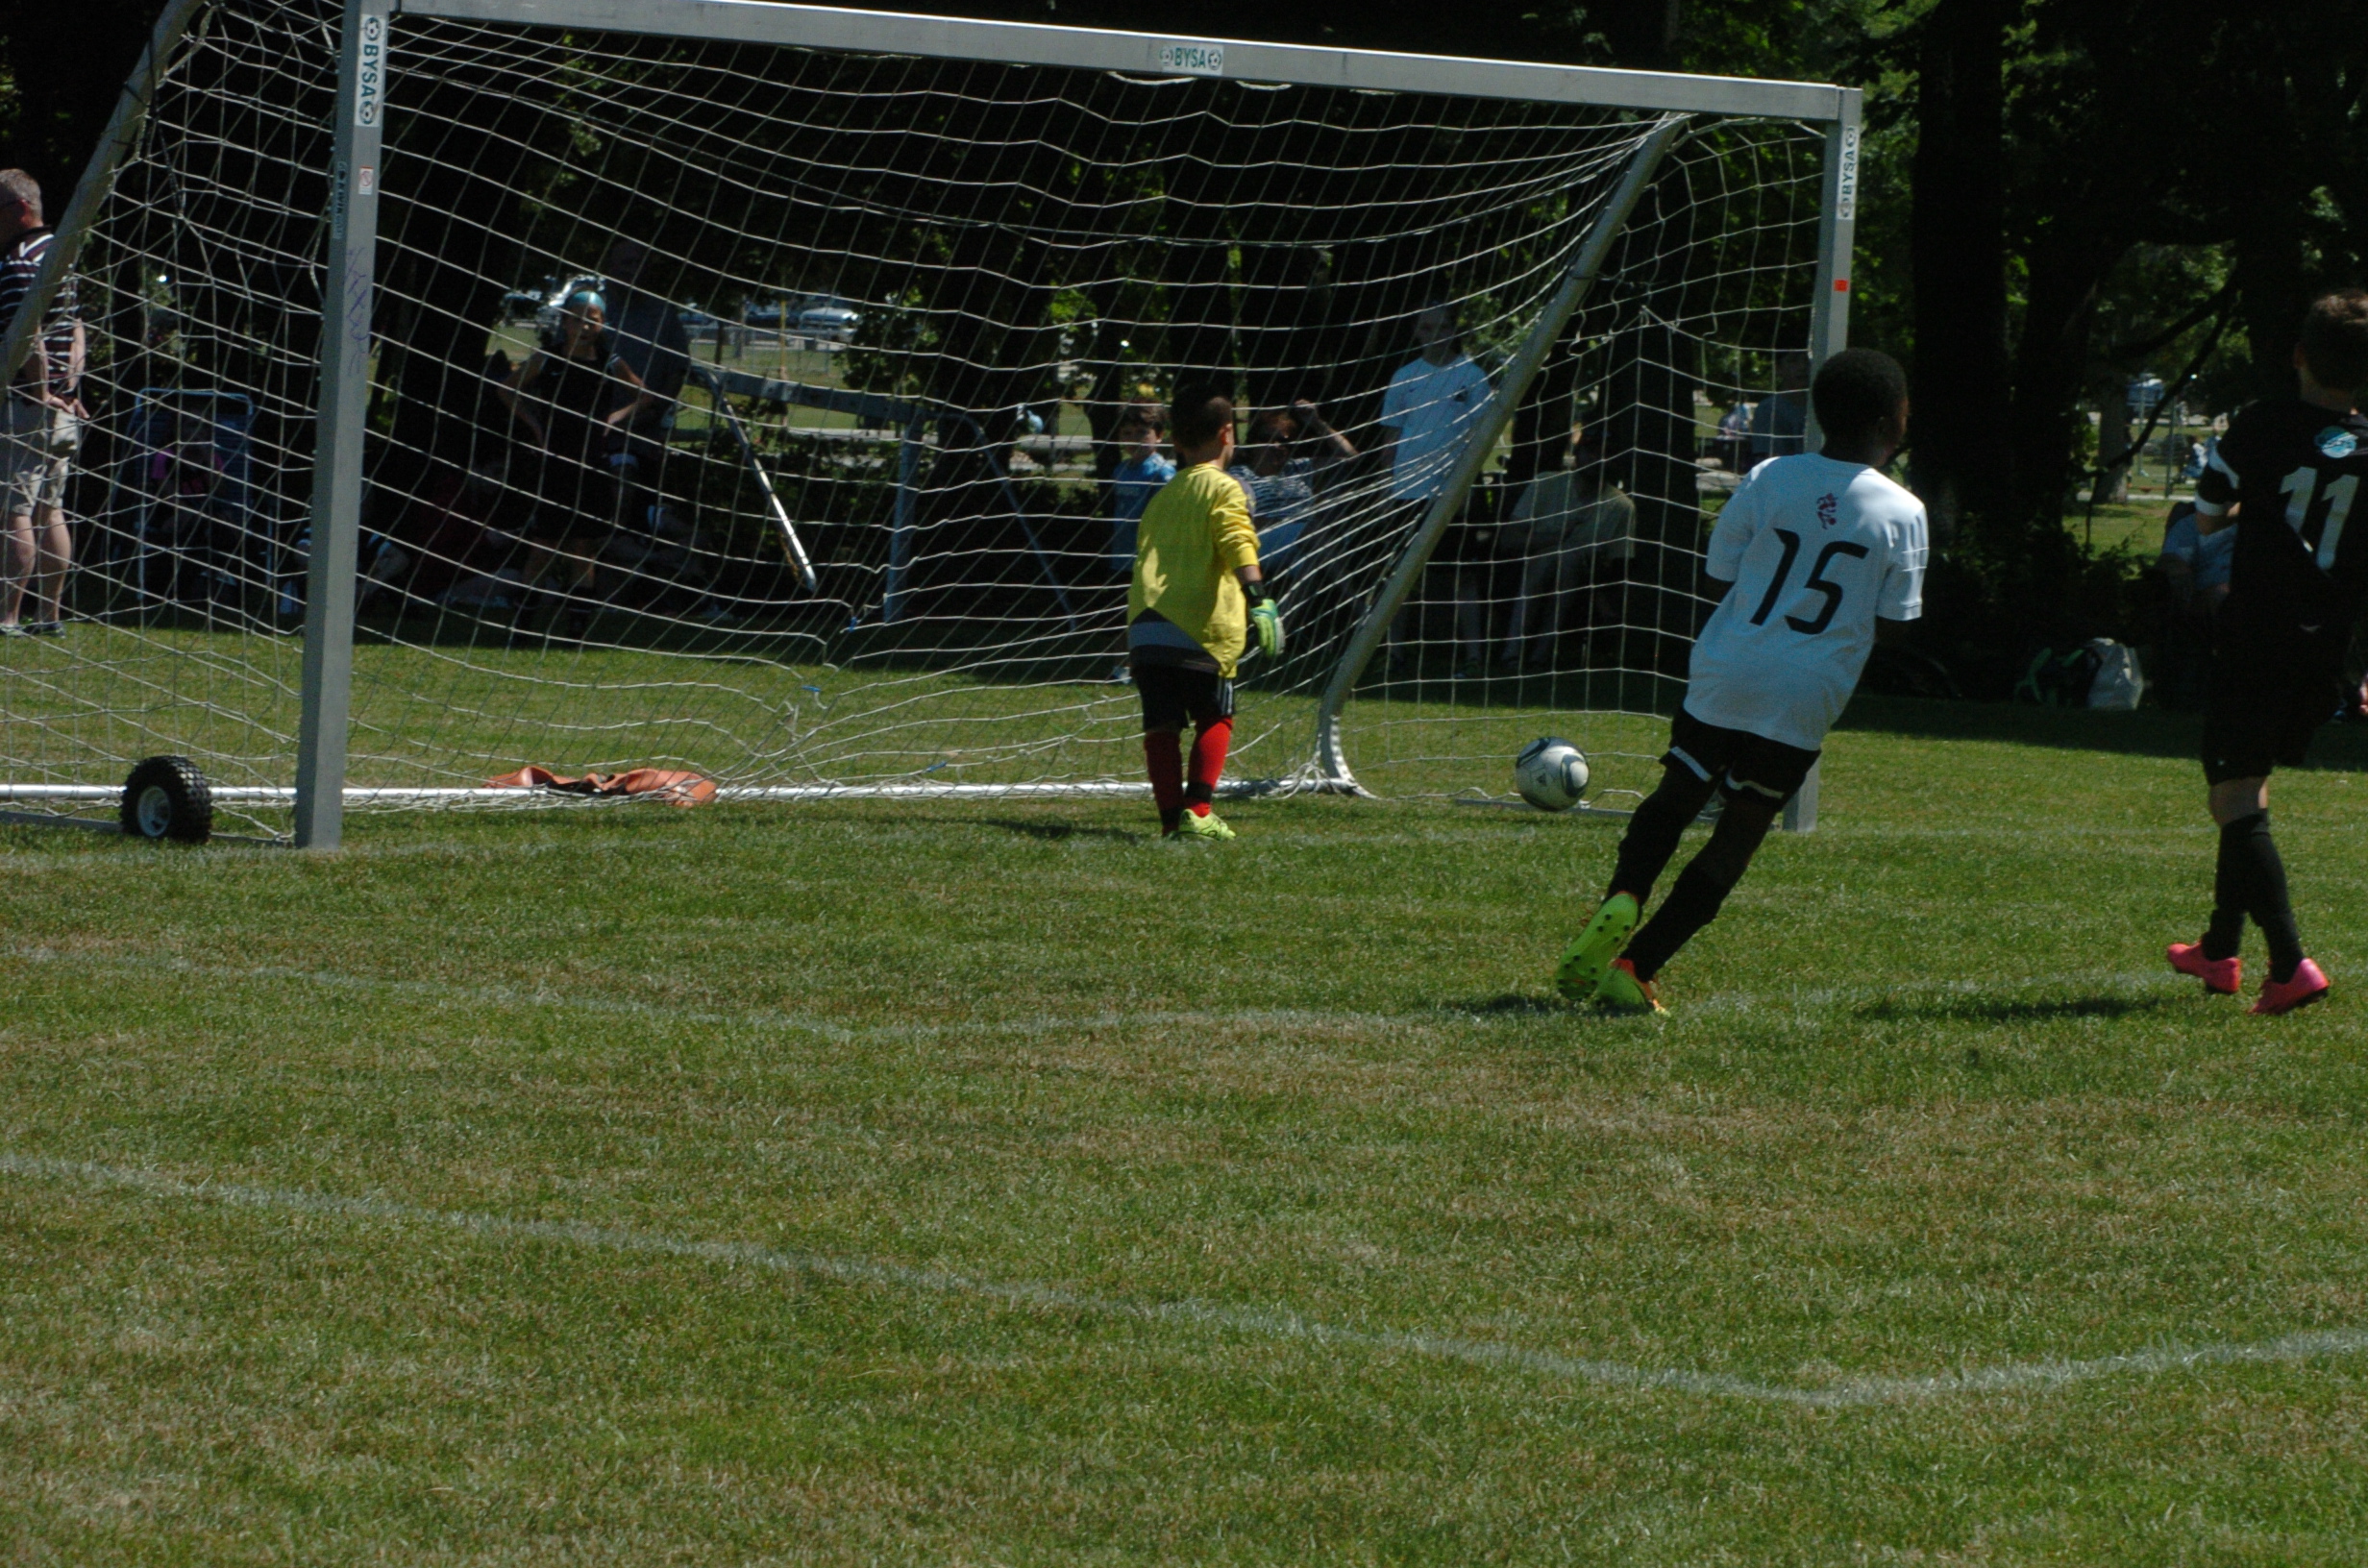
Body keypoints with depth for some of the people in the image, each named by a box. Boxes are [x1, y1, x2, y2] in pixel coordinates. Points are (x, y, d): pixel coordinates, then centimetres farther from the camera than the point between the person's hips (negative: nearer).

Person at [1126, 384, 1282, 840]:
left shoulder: (1163, 494, 23)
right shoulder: (1223, 488, 3)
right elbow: (1238, 546, -14)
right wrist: (1259, 601, -23)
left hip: (1145, 626, 5)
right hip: (1199, 626, -5)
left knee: (1162, 724, 5)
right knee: (1215, 718, 6)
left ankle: (1171, 818, 2)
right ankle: (1197, 810, -6)